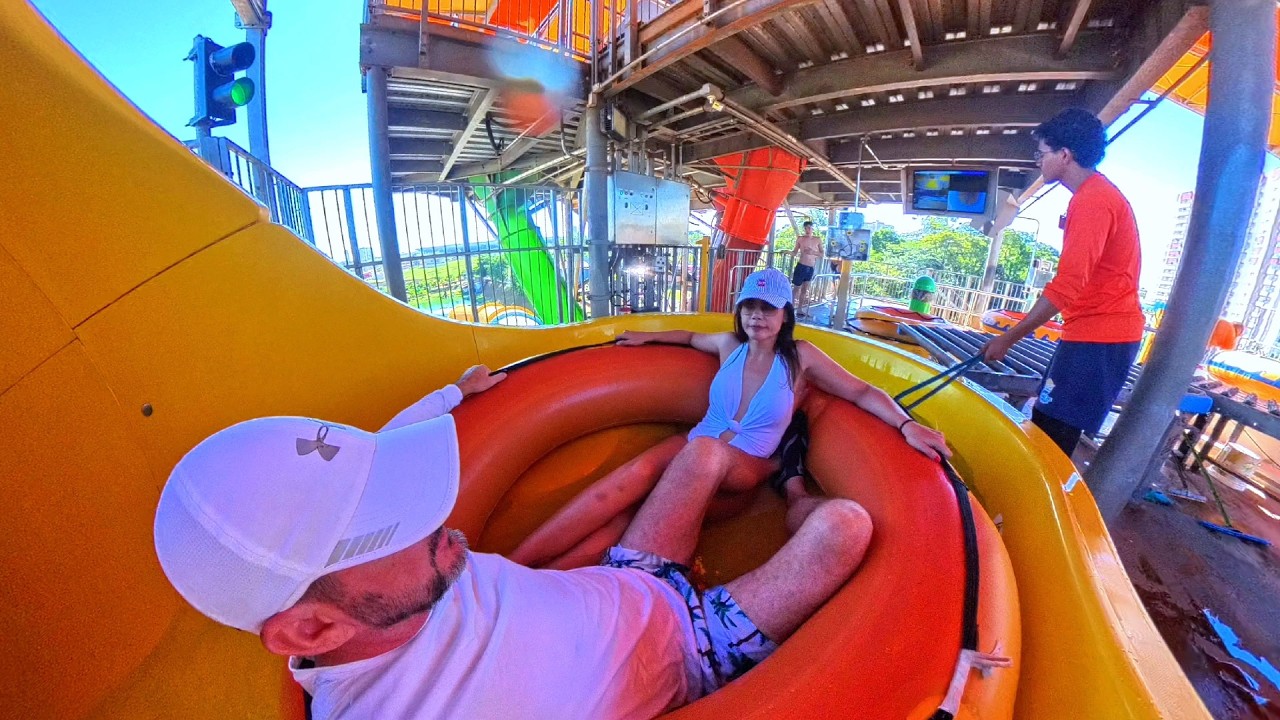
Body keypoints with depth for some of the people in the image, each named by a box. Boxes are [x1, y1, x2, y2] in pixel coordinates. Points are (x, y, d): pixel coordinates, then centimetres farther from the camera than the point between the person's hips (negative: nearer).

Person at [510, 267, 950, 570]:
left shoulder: (800, 357, 3)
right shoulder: (729, 346, 11)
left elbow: (861, 392, 2)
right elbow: (691, 338, 31)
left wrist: (906, 424, -13)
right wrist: (648, 337, 28)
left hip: (743, 473, -3)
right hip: (692, 449, 3)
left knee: (705, 451, -41)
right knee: (640, 471, -33)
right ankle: (514, 565, -39)